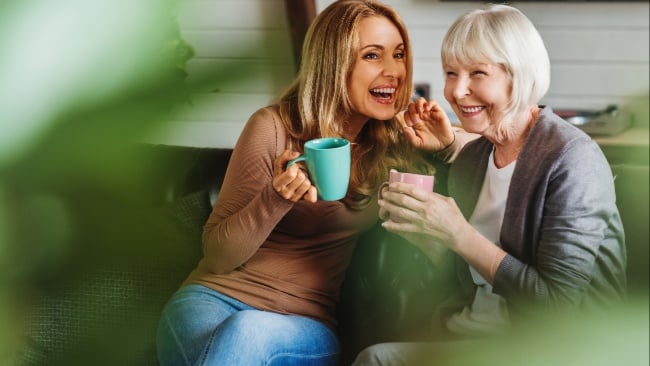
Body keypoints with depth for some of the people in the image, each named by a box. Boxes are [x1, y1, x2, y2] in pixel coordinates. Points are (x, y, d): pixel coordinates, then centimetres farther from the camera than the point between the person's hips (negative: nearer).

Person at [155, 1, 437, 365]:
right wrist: (276, 197, -23)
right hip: (215, 296, -1)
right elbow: (217, 255, -4)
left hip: (305, 324, 2)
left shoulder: (394, 144, 4)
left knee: (246, 333, -35)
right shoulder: (273, 127, -6)